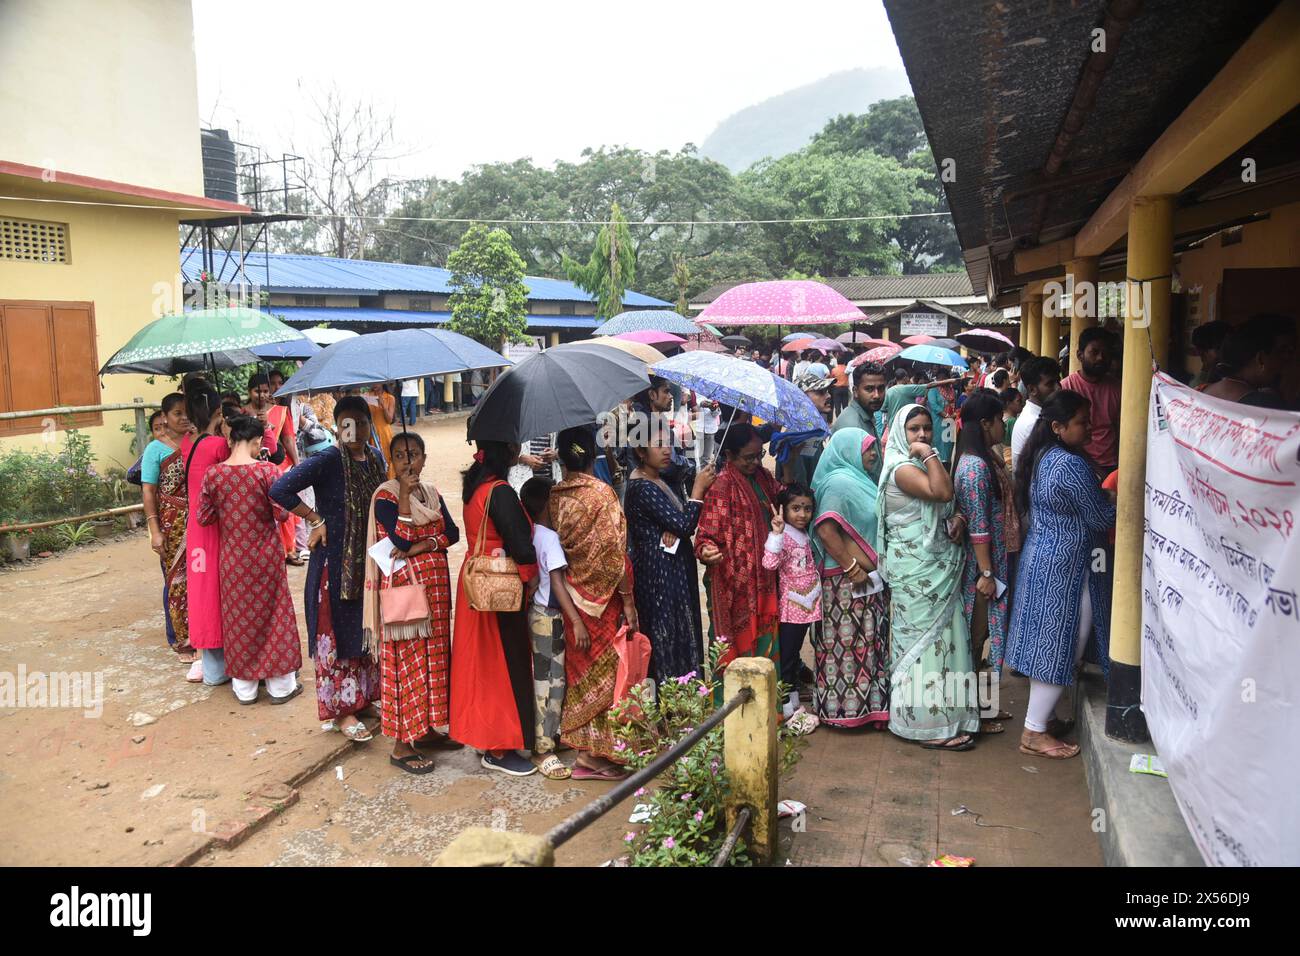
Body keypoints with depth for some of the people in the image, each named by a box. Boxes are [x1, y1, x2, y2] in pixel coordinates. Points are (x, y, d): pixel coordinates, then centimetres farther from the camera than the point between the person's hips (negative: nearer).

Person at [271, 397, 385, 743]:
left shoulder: (375, 459, 4)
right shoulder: (328, 460, -16)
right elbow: (281, 490, -25)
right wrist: (316, 520, -17)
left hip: (369, 559, 7)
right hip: (335, 561, -7)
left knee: (368, 630, 17)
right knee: (337, 633, 3)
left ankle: (364, 695, 33)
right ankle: (341, 709, 14)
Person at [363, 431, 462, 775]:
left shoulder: (431, 493, 10)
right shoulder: (385, 495, -9)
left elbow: (452, 533, -1)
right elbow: (402, 540, -22)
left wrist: (421, 546, -16)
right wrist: (405, 494, -20)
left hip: (435, 586, 7)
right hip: (403, 587, -7)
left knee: (434, 655, 13)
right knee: (406, 659, -3)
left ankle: (426, 729, 26)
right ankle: (402, 745, 5)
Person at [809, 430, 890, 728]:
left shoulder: (859, 481, 16)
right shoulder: (839, 482, -15)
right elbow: (825, 529, -25)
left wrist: (878, 570, 18)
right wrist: (851, 567, -22)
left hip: (869, 579, 10)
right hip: (848, 580, -10)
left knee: (868, 642, 15)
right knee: (850, 643, -2)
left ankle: (868, 703, 24)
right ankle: (848, 706, 6)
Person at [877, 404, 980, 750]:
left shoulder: (923, 465, 15)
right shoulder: (902, 468, -15)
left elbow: (943, 508, 21)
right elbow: (943, 492, -30)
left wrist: (956, 519, -1)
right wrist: (930, 455, -20)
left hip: (936, 565, 9)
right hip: (917, 569, -9)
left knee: (938, 637, 14)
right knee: (928, 639, -4)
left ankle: (943, 714, 25)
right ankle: (931, 724, 5)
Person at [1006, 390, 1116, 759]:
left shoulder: (1043, 456, 7)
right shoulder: (1072, 466, -22)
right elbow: (1100, 519, -14)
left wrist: (1102, 494, 9)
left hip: (1041, 558, 9)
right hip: (1064, 566, -9)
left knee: (1047, 641, 17)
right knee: (1062, 644, 0)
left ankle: (1043, 716, 28)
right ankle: (1035, 732, 7)